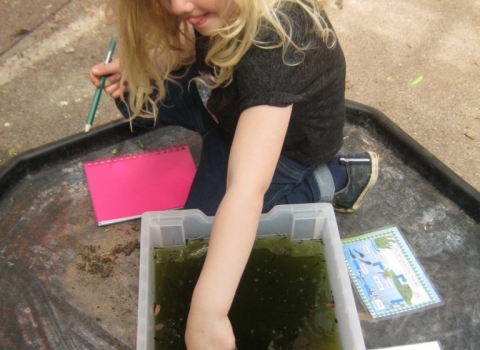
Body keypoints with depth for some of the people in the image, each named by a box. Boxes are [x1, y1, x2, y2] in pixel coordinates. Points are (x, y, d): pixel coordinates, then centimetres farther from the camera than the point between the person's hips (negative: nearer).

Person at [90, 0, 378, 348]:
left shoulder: (274, 42, -41)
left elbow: (247, 188, -49)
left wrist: (208, 313, -51)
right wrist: (135, 66, -13)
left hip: (291, 141, -6)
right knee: (136, 95, 0)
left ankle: (332, 180, -2)